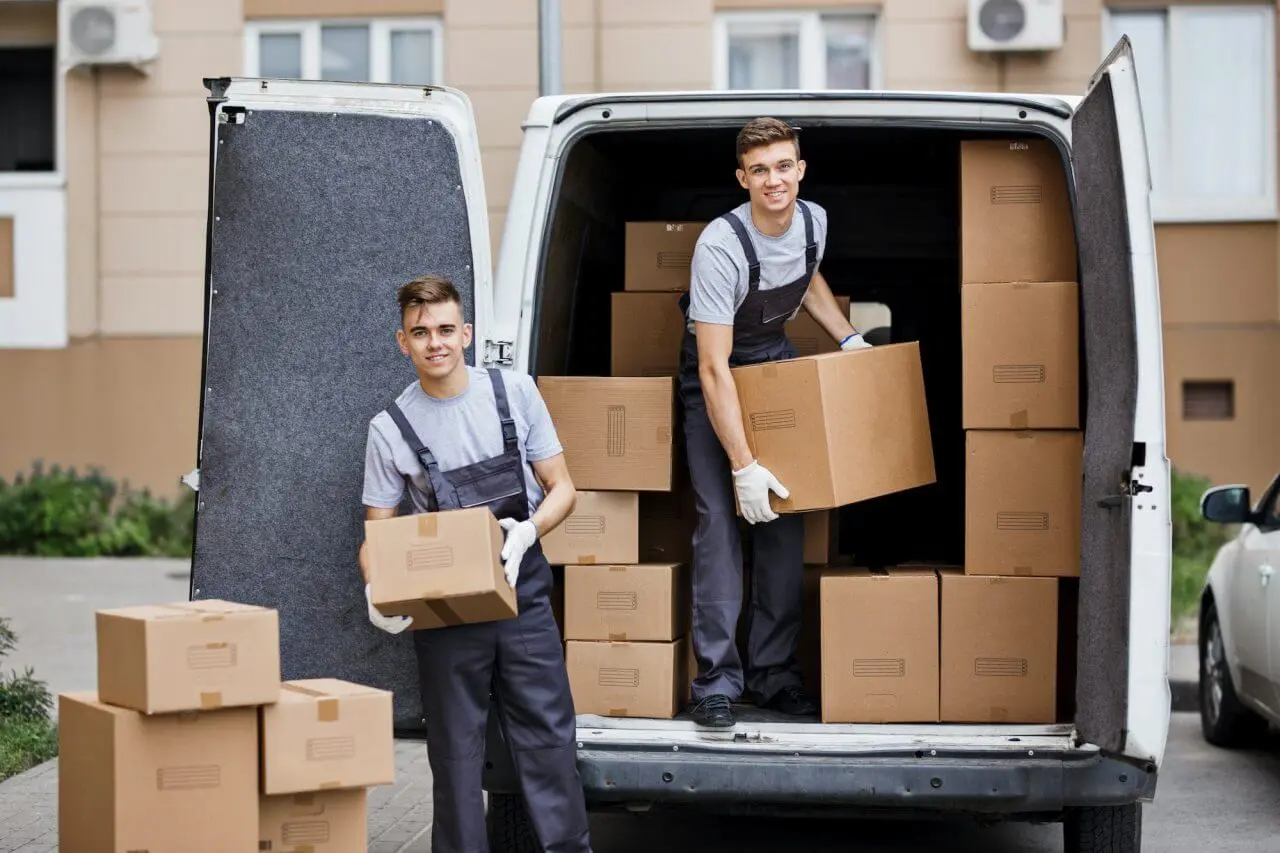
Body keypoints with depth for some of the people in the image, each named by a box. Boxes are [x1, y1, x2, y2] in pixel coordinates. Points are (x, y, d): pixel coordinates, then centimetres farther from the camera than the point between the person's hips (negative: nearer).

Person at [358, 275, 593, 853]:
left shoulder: (515, 392, 2)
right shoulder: (390, 429, 0)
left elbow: (561, 488, 6)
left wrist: (527, 533, -15)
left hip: (521, 589, 1)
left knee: (548, 731, -1)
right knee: (455, 746, 5)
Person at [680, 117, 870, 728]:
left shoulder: (813, 221, -10)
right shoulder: (720, 245, -31)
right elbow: (715, 369, -32)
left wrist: (849, 340, 7)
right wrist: (744, 466, -34)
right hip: (716, 382, -5)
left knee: (785, 515, 1)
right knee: (721, 518, -15)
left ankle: (773, 673, 9)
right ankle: (716, 682, -11)